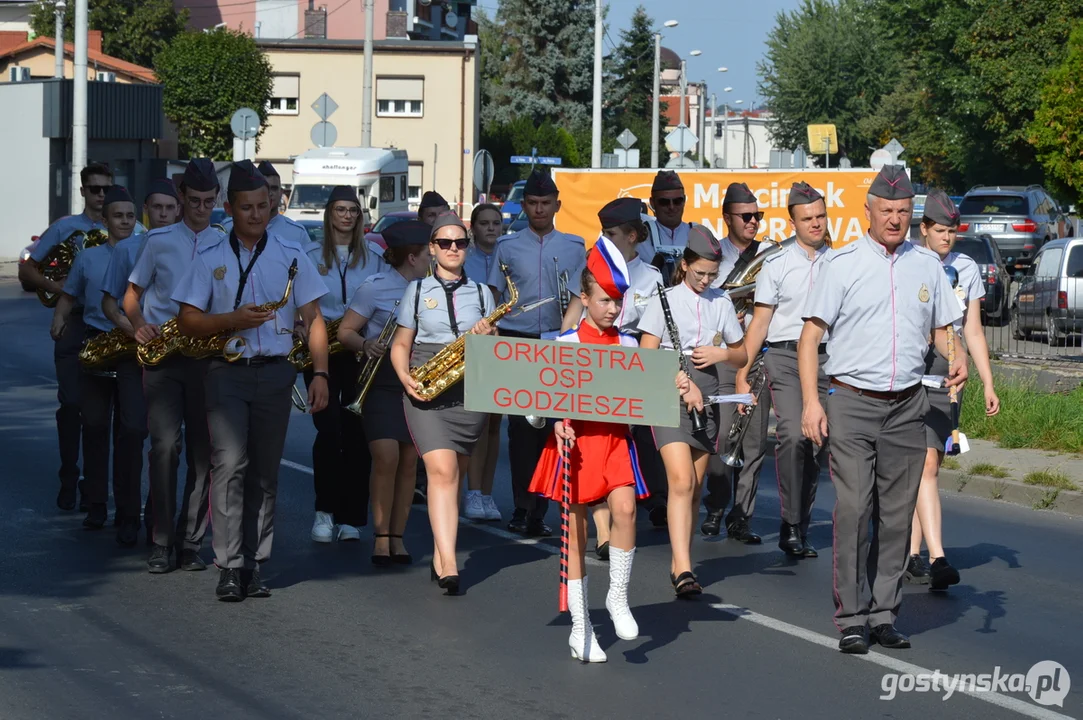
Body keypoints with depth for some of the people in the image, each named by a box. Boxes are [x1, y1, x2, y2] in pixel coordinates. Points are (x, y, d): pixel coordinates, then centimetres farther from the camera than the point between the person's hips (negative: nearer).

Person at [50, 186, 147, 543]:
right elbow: (69, 297, 19)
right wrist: (59, 321, 0)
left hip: (134, 350, -2)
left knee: (132, 429, -10)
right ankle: (96, 506, 19)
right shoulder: (88, 258, 11)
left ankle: (128, 515, -6)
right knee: (94, 427, 7)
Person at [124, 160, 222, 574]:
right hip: (162, 355, -2)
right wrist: (140, 326, -9)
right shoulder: (159, 241, 8)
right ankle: (160, 544, -8)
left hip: (206, 357, 2)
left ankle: (190, 543, 8)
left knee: (203, 450, 0)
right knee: (166, 445, -13)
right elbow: (132, 295, 11)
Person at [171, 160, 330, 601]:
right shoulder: (209, 258, 5)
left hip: (275, 371, 2)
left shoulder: (291, 256, 8)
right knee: (230, 464, -13)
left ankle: (254, 565, 10)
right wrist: (232, 320, -14)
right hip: (227, 371, -2)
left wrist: (320, 373, -4)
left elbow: (313, 318, 6)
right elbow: (188, 321, 3)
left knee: (265, 472, 5)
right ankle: (229, 568, -14)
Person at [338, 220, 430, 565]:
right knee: (386, 457, -14)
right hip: (382, 378, -5)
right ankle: (381, 537, -3)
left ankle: (397, 537, 10)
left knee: (409, 460, 2)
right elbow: (345, 332, -6)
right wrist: (366, 345, -25)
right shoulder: (375, 287, -5)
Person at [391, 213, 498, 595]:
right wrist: (405, 378, -9)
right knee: (442, 470, -17)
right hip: (426, 392, -2)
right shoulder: (417, 290, 10)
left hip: (470, 390, 2)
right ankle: (449, 564, -24)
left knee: (453, 476, 5)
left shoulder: (481, 293, 13)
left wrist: (488, 337, -10)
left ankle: (440, 558, 18)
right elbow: (401, 344, 10)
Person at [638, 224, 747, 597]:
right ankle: (683, 570, -24)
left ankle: (678, 562, 18)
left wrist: (721, 353, -2)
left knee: (695, 487, 7)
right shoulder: (665, 300, 0)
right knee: (681, 482, -17)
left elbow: (742, 356, 20)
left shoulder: (721, 303, 12)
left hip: (706, 396, 5)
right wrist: (683, 384, -15)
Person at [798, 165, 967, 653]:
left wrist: (956, 356, -4)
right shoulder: (842, 264, 0)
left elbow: (942, 328, 19)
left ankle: (884, 614, 11)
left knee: (897, 513, 4)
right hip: (851, 402, -4)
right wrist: (811, 402, -10)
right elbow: (811, 335, -1)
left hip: (907, 408, 4)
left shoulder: (927, 266, 11)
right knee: (853, 508, -11)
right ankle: (851, 618, -6)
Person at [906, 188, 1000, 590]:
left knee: (928, 464, 8)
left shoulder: (967, 270, 11)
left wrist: (988, 383, 10)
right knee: (926, 465, -14)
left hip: (949, 373, 5)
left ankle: (912, 555, 15)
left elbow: (973, 332, 14)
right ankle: (937, 558, -22)